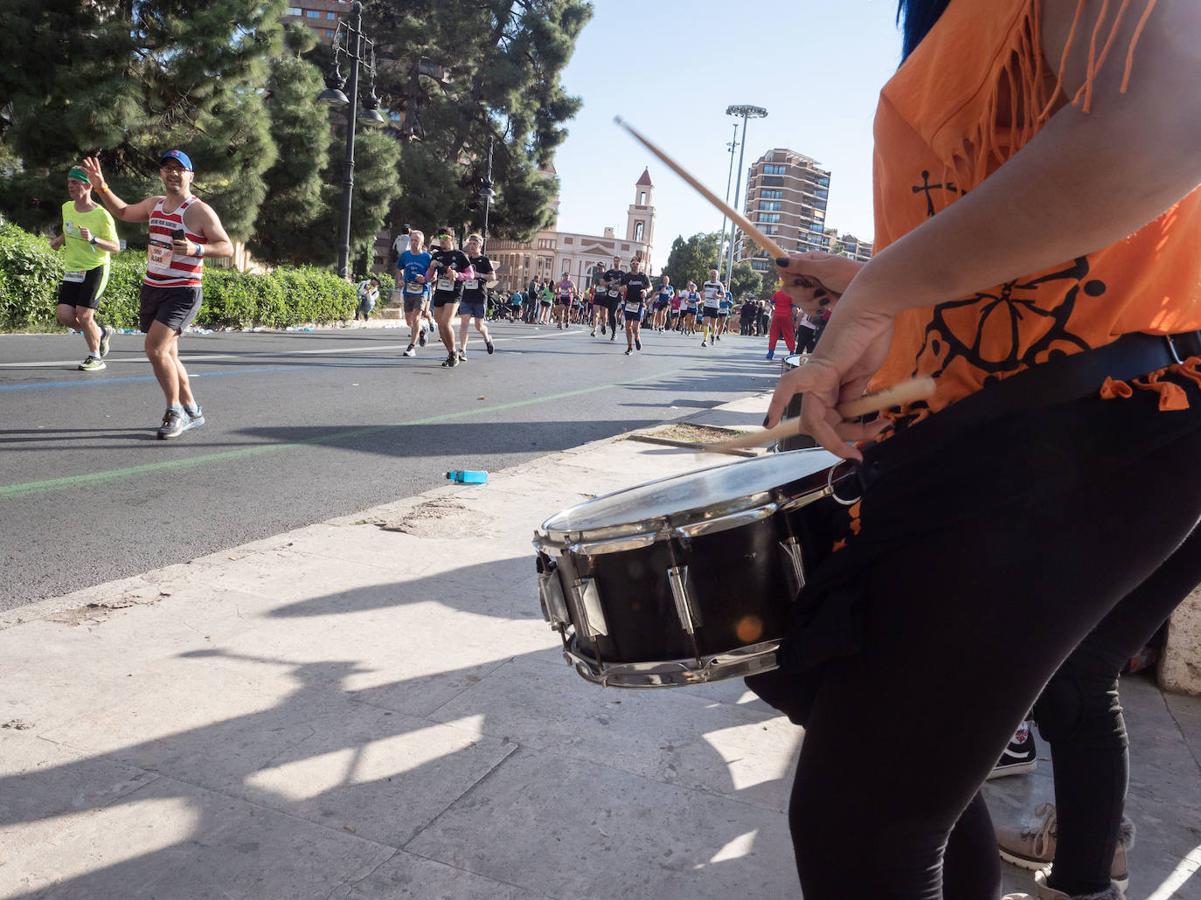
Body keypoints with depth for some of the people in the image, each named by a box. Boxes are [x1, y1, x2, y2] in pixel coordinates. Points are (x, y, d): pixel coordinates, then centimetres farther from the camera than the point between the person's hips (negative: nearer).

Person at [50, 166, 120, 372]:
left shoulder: (101, 215, -12)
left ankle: (95, 357, 10)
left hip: (95, 270, -6)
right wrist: (60, 240, 6)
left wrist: (93, 239, -28)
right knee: (64, 315, -5)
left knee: (84, 315, -11)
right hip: (71, 270, 6)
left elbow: (116, 248, -12)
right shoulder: (66, 208, 7)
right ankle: (101, 332, 22)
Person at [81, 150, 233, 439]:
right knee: (166, 355, 12)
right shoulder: (154, 204, 12)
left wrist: (196, 249, -27)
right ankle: (192, 411, 24)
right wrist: (101, 187, 19)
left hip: (182, 292, -8)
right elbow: (124, 212, 30)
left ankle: (175, 411, -5)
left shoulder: (199, 211, -9)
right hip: (152, 288, 8)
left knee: (155, 348, -20)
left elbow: (227, 247, -12)